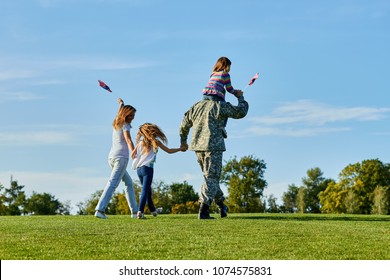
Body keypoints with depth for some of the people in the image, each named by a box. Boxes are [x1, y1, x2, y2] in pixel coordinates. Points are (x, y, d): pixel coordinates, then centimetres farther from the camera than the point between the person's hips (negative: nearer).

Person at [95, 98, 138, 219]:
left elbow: (120, 113, 43)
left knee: (128, 183, 19)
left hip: (111, 157, 9)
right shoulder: (125, 125, -3)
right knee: (113, 183, -19)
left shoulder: (115, 123, 20)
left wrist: (121, 104, 64)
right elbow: (128, 140, -21)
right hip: (121, 157, -9)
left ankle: (134, 211, 19)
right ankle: (100, 209, -34)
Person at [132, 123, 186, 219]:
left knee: (147, 190, 18)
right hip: (147, 168, -5)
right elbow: (169, 151, 6)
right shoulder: (155, 142, -1)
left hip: (139, 169, 5)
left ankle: (152, 209, 32)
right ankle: (140, 211, -19)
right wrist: (180, 149, 18)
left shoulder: (141, 142, 10)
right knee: (145, 190, -7)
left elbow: (132, 154, 8)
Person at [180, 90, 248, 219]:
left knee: (210, 176, 19)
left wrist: (183, 141, 39)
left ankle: (222, 206, 28)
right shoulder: (221, 106, -5)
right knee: (211, 178, -5)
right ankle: (203, 210, -16)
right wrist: (240, 97, 18)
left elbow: (184, 125, 24)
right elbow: (241, 112, 0)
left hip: (198, 146, 6)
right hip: (213, 146, -6)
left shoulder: (196, 106, 15)